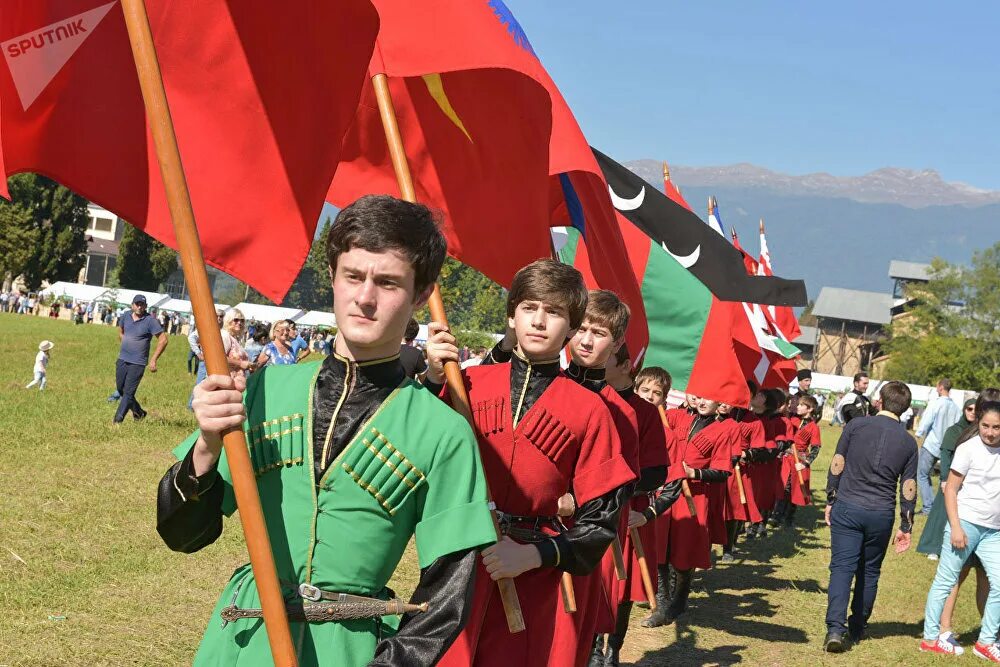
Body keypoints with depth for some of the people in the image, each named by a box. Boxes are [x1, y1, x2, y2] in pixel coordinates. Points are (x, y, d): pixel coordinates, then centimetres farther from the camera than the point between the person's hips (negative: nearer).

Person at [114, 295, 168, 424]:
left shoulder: (150, 320, -12)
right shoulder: (126, 317, 5)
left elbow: (163, 340, -14)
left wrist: (153, 360, -16)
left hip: (138, 363, -7)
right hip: (122, 360, 7)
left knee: (128, 393, -7)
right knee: (120, 389, 15)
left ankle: (117, 421, -5)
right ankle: (139, 412, 31)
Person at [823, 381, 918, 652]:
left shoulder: (856, 425, -3)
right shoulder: (908, 442, 3)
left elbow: (837, 464, -2)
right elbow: (908, 487, 3)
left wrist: (831, 501, 8)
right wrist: (906, 527, 10)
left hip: (847, 507, -1)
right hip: (881, 514, 2)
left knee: (842, 567, -2)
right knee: (870, 571, 16)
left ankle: (835, 629, -16)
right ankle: (857, 628, 25)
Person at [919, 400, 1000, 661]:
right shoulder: (968, 449, -8)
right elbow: (951, 488, -7)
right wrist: (955, 527, -13)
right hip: (966, 524, -5)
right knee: (945, 581, 1)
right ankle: (930, 637, 10)